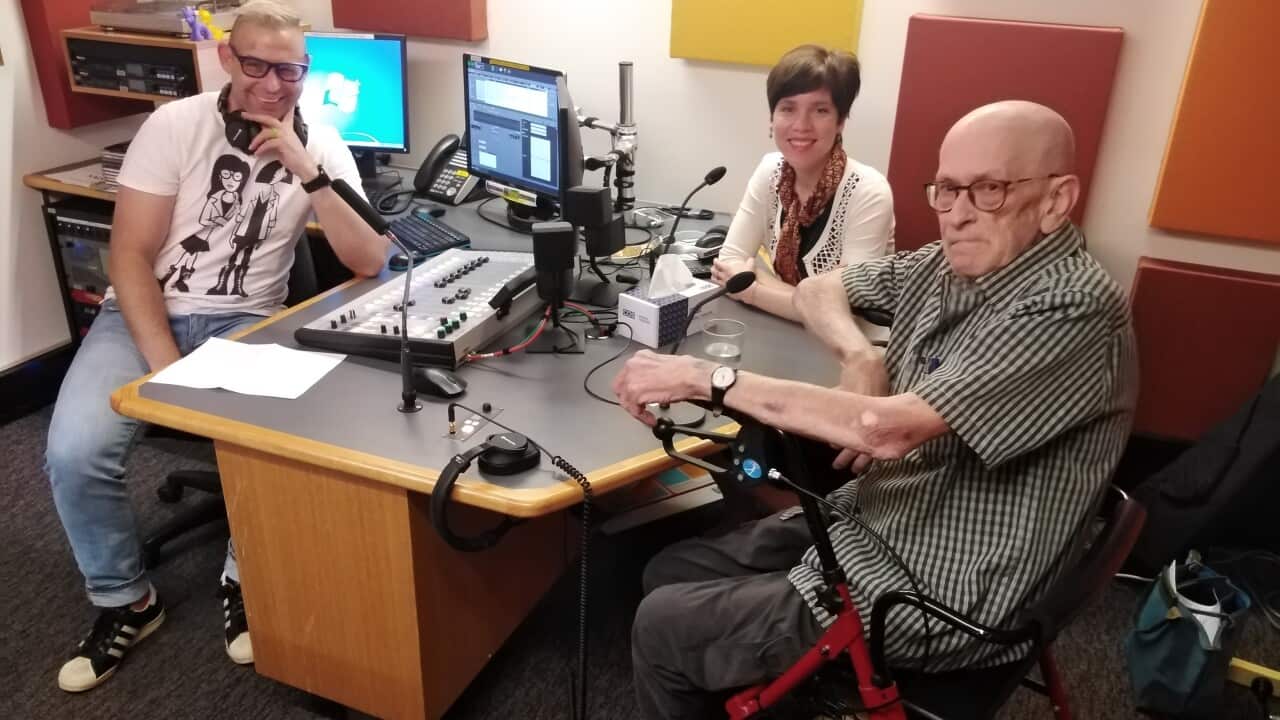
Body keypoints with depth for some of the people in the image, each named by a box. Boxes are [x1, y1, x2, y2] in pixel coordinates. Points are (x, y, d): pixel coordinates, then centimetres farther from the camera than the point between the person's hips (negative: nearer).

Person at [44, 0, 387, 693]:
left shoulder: (321, 145, -2)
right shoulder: (175, 124, -6)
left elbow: (370, 262, -12)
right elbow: (130, 254, -8)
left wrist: (306, 172, -23)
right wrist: (166, 366, -19)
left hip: (246, 322, 0)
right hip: (144, 311, 0)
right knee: (74, 450, -22)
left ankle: (245, 578, 2)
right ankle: (125, 601, 5)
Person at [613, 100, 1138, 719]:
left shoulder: (1074, 311, -26)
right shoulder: (954, 263, 1)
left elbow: (889, 429, -34)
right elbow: (818, 291, 13)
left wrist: (707, 378, -27)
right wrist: (859, 357, -10)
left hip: (931, 598, -8)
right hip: (862, 520, 8)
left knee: (662, 628, -3)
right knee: (669, 573, 9)